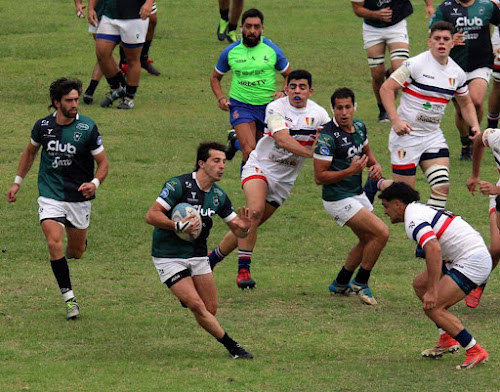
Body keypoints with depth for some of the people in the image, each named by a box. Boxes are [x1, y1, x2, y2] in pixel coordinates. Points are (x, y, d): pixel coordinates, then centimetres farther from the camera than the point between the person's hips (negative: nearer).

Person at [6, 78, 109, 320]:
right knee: (54, 243, -20)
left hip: (79, 197, 0)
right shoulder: (43, 126, -4)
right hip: (50, 195, 0)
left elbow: (103, 163, -5)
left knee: (76, 252, 11)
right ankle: (69, 299, -13)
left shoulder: (87, 128, -12)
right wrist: (17, 182, 15)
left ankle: (79, 242, 51)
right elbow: (30, 152, 16)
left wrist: (95, 183, -25)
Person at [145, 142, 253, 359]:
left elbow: (237, 231, 9)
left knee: (211, 308, 0)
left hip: (198, 255, 6)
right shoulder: (178, 185, -17)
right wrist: (177, 226, -34)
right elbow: (151, 215, -21)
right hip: (169, 257, -6)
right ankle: (231, 346, -7)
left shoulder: (218, 196, 3)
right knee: (197, 305, -16)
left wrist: (243, 228, -15)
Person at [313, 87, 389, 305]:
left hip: (357, 194, 9)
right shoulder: (327, 137, -23)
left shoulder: (359, 127, 1)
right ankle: (360, 283, 1)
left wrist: (375, 164, 1)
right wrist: (350, 171, -30)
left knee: (368, 240, 19)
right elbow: (319, 177, -22)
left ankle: (341, 283, 35)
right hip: (339, 199, -9)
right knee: (381, 233, -14)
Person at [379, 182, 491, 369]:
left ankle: (475, 352, -10)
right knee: (420, 283, 20)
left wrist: (432, 291, -32)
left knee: (433, 308, -15)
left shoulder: (414, 219, -15)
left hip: (472, 261, -11)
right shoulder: (422, 210, 17)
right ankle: (447, 340, 20)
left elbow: (434, 249, -31)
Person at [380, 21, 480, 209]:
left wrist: (475, 126, 3)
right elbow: (386, 88, -13)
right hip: (406, 134, -5)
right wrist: (396, 120, -23)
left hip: (433, 136, 5)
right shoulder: (415, 64, -14)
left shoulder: (457, 73, 4)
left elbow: (466, 103, 21)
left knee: (442, 187, -10)